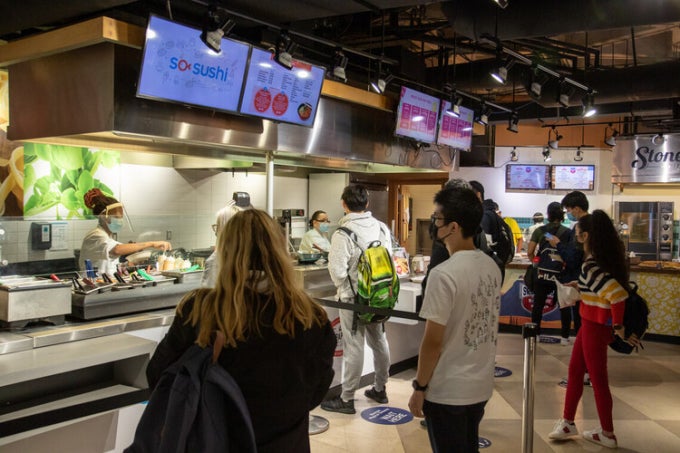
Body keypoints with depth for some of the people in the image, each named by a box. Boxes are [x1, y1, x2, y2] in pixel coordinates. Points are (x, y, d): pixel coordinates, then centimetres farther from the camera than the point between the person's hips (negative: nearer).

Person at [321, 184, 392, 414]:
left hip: (353, 299, -6)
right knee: (379, 341, 18)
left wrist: (343, 288, -2)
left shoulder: (343, 234, -19)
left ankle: (346, 399, 13)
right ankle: (380, 389, 34)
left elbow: (337, 271, -22)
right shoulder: (382, 227, 0)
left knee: (354, 347, 1)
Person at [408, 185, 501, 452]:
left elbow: (433, 341, -20)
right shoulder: (492, 266, 1)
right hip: (481, 385, 7)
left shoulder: (444, 274, -23)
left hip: (448, 391, -7)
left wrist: (419, 387, -8)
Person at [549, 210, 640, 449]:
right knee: (575, 370, 17)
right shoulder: (602, 258, 5)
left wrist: (618, 326, -20)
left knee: (597, 378, 6)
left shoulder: (591, 265, -23)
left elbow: (618, 294, -31)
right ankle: (568, 422, 29)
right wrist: (578, 285, 18)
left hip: (596, 326, -9)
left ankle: (607, 434, 22)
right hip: (591, 323, 9)